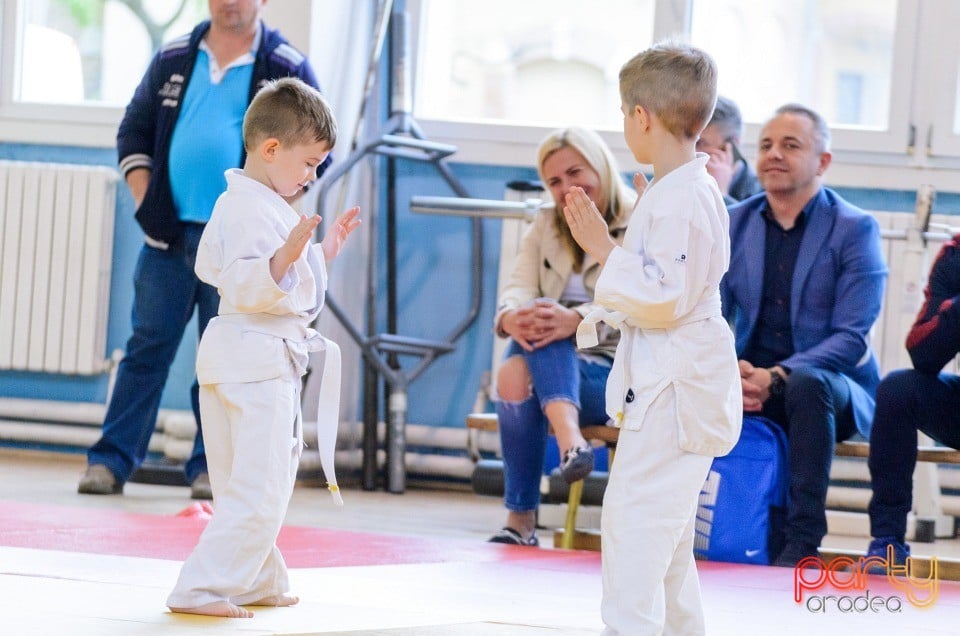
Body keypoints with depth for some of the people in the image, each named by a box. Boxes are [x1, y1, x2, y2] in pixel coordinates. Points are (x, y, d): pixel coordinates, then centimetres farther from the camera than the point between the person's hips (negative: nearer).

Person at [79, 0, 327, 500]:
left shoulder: (288, 68, 1)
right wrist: (146, 203, 2)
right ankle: (111, 459, 4)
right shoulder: (173, 59, 9)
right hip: (169, 233, 2)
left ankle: (210, 467, 9)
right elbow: (134, 131, 15)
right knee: (148, 347, 3)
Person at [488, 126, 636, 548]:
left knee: (520, 377, -32)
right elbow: (519, 288, 1)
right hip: (555, 363, 4)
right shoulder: (544, 228, 18)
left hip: (615, 374, -4)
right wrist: (512, 317, -25)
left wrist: (577, 319, -36)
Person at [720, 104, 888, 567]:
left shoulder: (855, 229, -5)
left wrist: (776, 378, -26)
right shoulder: (734, 223, 9)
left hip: (837, 389, -3)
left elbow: (851, 338, -13)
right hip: (749, 384, 3)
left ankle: (804, 541, -33)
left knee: (808, 385, -39)